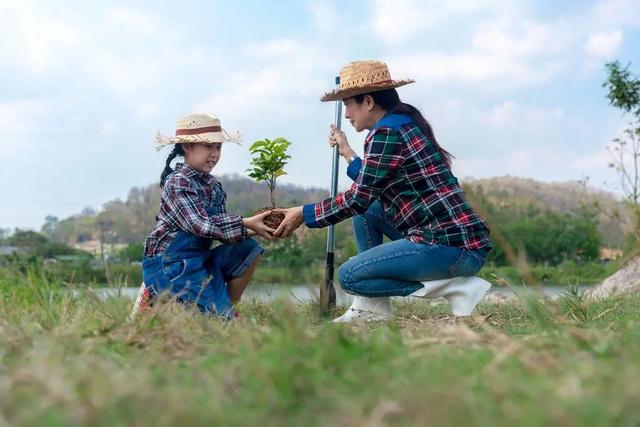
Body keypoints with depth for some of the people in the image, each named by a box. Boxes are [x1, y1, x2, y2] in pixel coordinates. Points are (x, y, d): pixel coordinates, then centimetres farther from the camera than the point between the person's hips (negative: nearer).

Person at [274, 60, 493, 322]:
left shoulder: (386, 132, -11)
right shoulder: (408, 123, 18)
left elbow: (358, 198, -9)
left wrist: (304, 214, 2)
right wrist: (348, 154, 32)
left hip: (452, 246, -10)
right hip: (458, 237, 10)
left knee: (349, 276, -7)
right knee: (366, 209, 17)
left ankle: (458, 288, -7)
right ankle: (372, 308, 13)